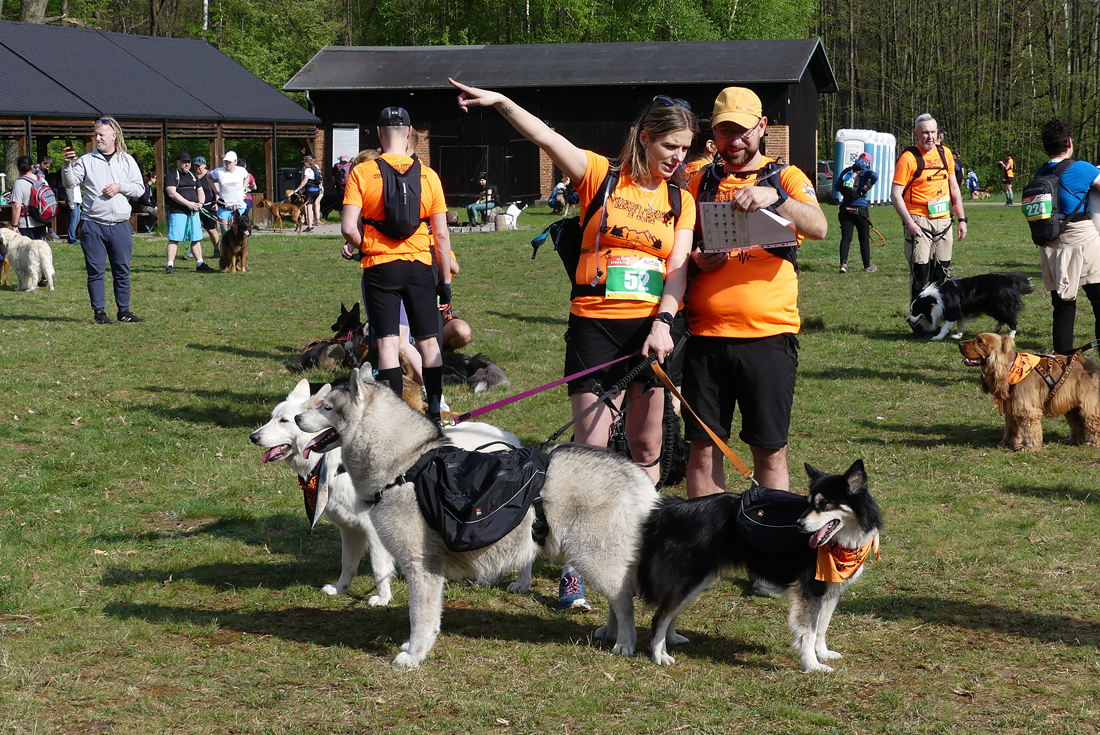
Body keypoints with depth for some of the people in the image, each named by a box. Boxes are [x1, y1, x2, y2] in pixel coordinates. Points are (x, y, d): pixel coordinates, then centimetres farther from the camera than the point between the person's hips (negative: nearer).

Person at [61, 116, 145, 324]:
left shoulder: (127, 161, 10)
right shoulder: (86, 160, 6)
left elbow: (140, 188, 7)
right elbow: (70, 184, -3)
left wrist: (120, 187, -8)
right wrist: (68, 165, -20)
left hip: (120, 225, 1)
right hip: (93, 224, -1)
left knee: (122, 270, 4)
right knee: (96, 271, 0)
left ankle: (124, 311, 13)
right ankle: (99, 311, 6)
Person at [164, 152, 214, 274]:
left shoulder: (193, 175, 19)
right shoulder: (172, 175, -2)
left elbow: (200, 191, 18)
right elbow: (172, 193, -14)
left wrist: (200, 203, -4)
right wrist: (188, 204, -18)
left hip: (194, 212, 6)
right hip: (178, 212, -6)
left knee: (196, 239, 9)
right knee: (174, 239, -8)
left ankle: (200, 264, 16)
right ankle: (170, 265, -8)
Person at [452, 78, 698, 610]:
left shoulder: (680, 199, 10)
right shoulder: (601, 175, 3)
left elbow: (678, 265, 0)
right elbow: (545, 137, -9)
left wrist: (663, 324, -15)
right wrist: (501, 102, -22)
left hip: (655, 327, 3)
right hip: (596, 325, -3)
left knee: (646, 449, 8)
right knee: (589, 447, -7)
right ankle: (575, 568, -4)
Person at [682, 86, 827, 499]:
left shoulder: (784, 178, 7)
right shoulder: (698, 183, 14)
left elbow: (819, 227, -11)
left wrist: (773, 196, -27)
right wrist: (695, 260, -5)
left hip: (769, 333, -2)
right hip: (706, 334, 2)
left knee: (770, 450, 1)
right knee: (703, 446, 3)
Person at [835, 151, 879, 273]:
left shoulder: (846, 171, 10)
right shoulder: (865, 171, -1)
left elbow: (837, 186, 9)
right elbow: (874, 176, -21)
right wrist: (867, 187, -6)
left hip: (845, 208, 3)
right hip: (860, 208, -3)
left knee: (846, 237, 0)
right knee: (864, 239, 9)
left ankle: (843, 263, -16)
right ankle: (867, 266, 18)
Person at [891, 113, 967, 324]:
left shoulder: (945, 154, 11)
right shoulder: (908, 158, -8)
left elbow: (953, 188, 19)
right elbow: (896, 193, -11)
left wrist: (962, 218, 14)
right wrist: (909, 223, -19)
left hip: (943, 220, 6)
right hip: (919, 221, -6)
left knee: (940, 272, 8)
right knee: (920, 271, -7)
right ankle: (918, 322, 1)